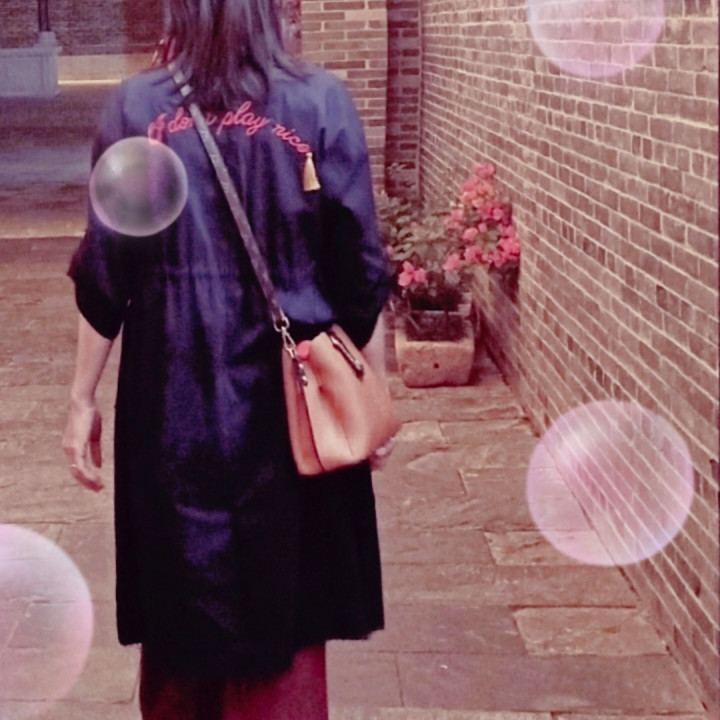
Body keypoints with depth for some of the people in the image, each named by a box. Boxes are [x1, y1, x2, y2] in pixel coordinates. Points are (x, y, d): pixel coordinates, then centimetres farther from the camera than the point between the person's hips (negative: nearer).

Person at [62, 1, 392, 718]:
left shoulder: (135, 105, -3)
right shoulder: (320, 101, -5)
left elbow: (104, 270, -2)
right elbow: (359, 269, -5)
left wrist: (83, 399, 7)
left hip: (173, 399, 1)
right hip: (290, 397, -1)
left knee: (179, 598, 16)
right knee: (282, 604, 12)